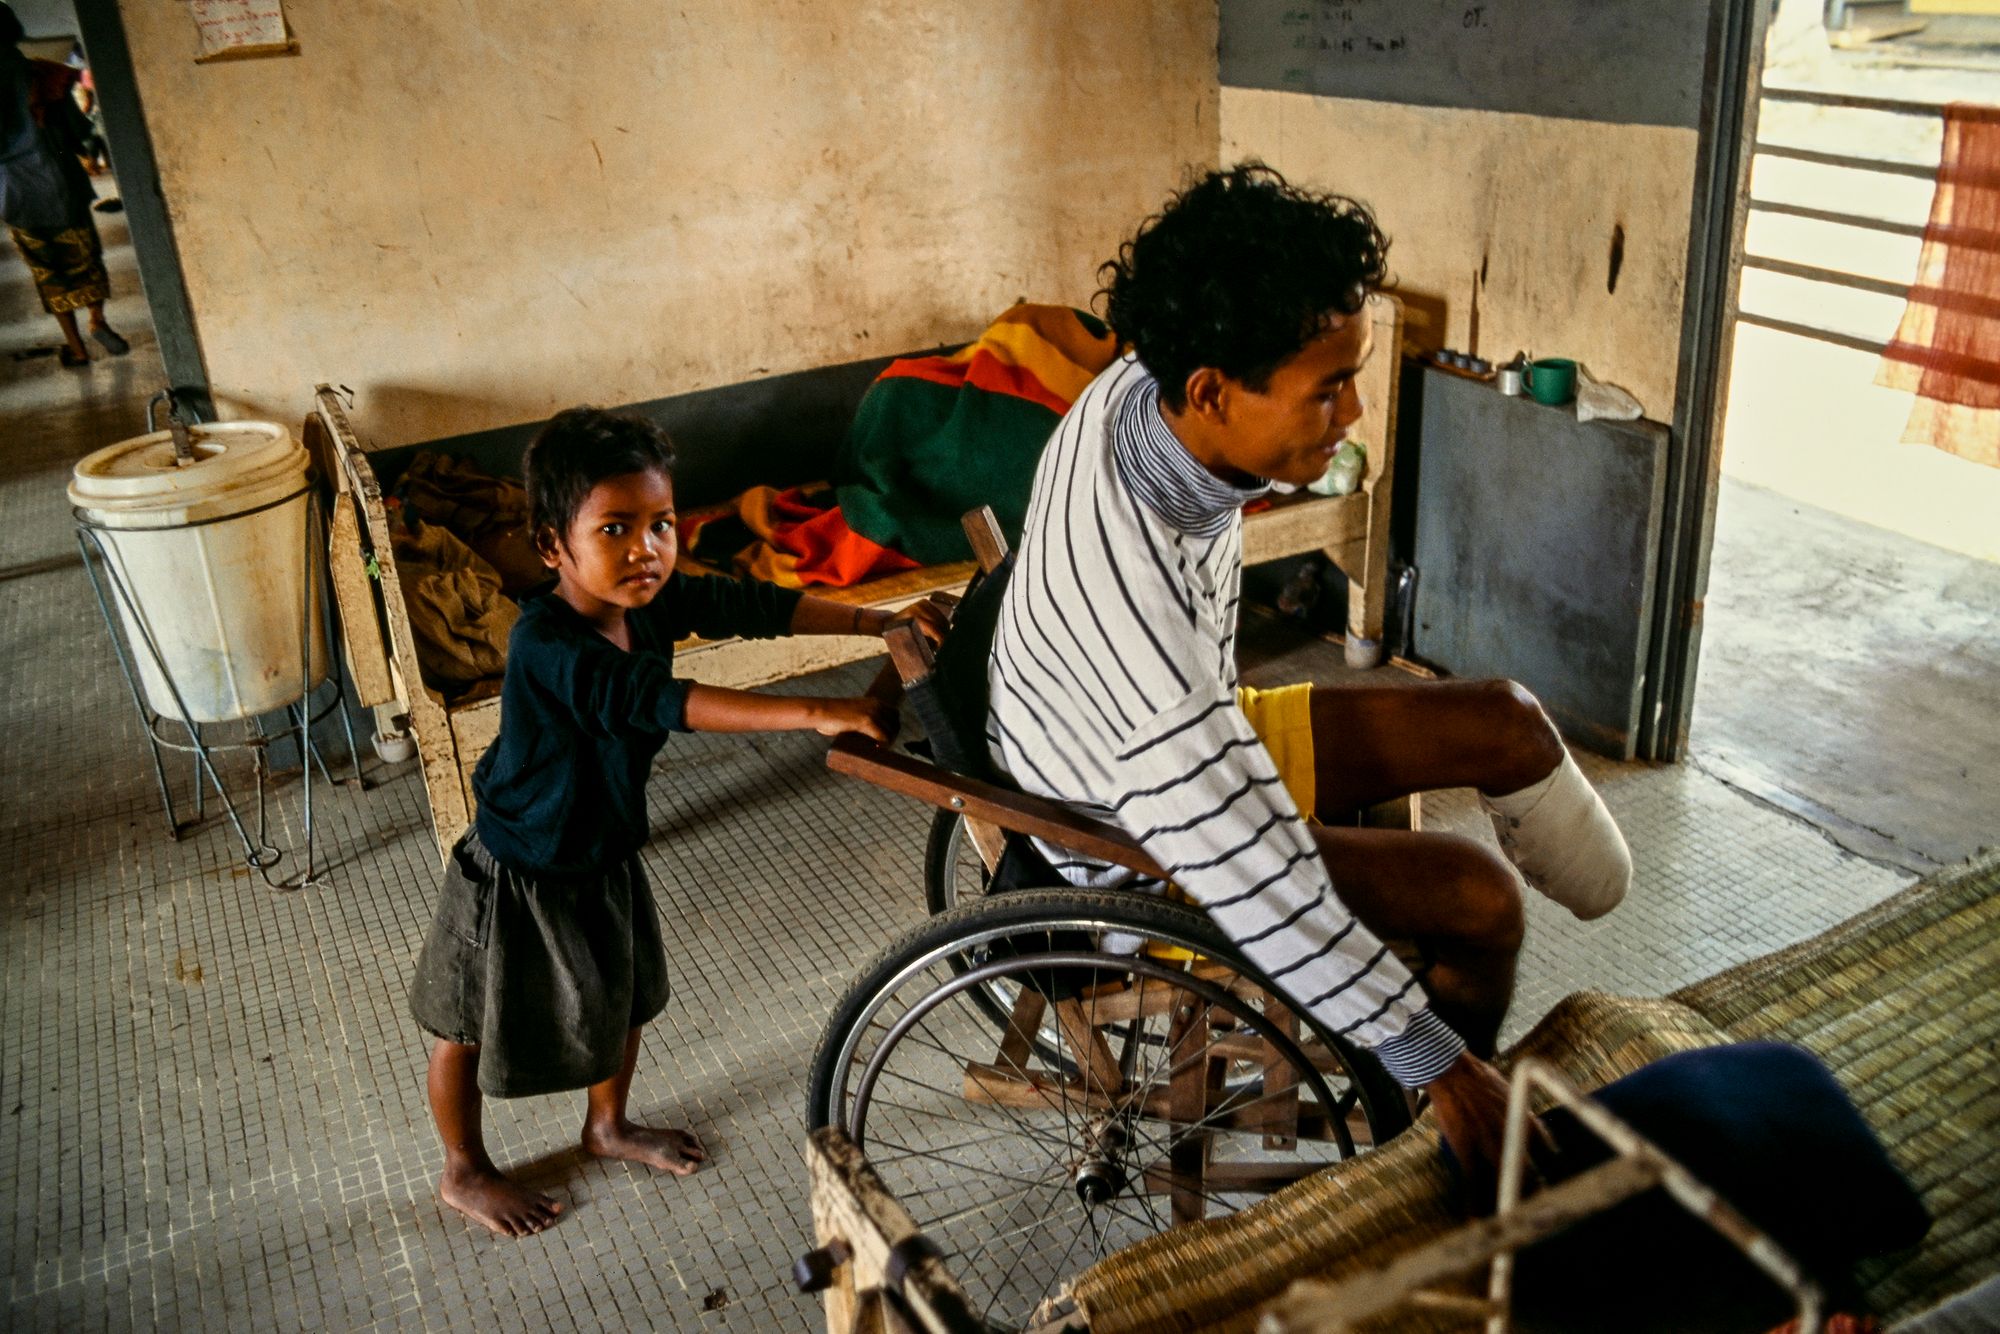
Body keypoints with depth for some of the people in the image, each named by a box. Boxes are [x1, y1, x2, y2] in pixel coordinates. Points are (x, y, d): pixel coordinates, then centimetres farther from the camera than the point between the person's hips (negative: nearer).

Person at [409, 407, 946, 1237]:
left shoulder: (650, 601, -14)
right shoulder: (548, 646, -37)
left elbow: (755, 607, -10)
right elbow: (664, 702, -48)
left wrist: (879, 622, -19)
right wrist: (816, 714, -54)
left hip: (605, 858, 7)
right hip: (520, 877, -7)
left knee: (623, 997, 26)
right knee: (472, 1033, 18)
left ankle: (608, 1126, 54)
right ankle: (464, 1173, 44)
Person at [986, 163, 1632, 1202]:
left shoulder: (1139, 391, -16)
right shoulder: (1128, 597, -42)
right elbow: (1253, 880, -37)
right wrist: (1432, 1063, -28)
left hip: (1199, 733, 8)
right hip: (1137, 847, -8)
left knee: (1507, 726, 2)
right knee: (1477, 891, -11)